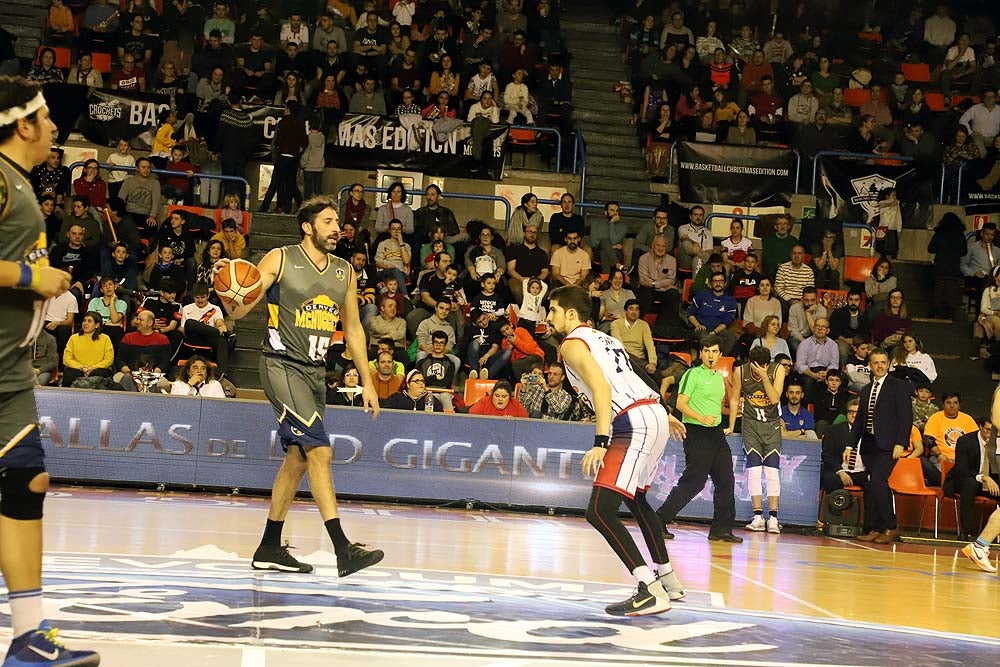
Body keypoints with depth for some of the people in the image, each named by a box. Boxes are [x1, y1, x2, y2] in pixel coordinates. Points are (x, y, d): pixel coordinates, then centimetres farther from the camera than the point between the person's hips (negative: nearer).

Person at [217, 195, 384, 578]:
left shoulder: (344, 272, 11)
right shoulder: (280, 260, -6)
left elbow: (353, 329, 18)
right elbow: (238, 312, -7)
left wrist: (367, 382, 14)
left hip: (315, 372, 7)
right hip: (282, 365, -7)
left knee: (298, 458, 11)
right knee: (320, 450, -17)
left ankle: (269, 549, 21)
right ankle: (343, 549, -19)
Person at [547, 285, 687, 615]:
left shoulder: (572, 344, -5)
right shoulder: (604, 338, 23)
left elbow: (602, 388, -19)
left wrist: (600, 442, -27)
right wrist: (665, 415, 40)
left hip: (635, 424, -10)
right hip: (655, 413, 10)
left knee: (600, 511, -13)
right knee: (635, 499, 29)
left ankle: (651, 592, -19)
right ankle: (668, 579, 36)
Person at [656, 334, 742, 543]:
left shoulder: (719, 377, 17)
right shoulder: (693, 374, -7)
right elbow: (681, 403, -16)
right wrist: (702, 418, -27)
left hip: (716, 432, 8)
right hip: (696, 432, -8)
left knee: (726, 481, 6)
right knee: (693, 482, -11)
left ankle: (722, 530, 14)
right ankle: (659, 521, -4)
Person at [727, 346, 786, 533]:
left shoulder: (778, 369, -13)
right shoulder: (740, 371, -10)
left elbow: (775, 399, -21)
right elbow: (734, 399, 2)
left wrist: (764, 376, -31)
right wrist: (731, 427, 3)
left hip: (772, 425, 0)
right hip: (751, 424, 0)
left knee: (772, 470, -6)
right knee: (753, 469, -7)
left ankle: (773, 517, -5)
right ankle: (758, 516, -4)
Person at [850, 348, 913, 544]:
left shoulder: (899, 386, 1)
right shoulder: (866, 391, 20)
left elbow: (906, 416, -6)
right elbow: (859, 420, 24)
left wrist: (900, 443, -15)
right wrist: (851, 445, 17)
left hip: (887, 445, -6)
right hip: (868, 445, 6)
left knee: (878, 482, -19)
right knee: (871, 488, 3)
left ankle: (890, 528, -10)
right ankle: (874, 529, 7)